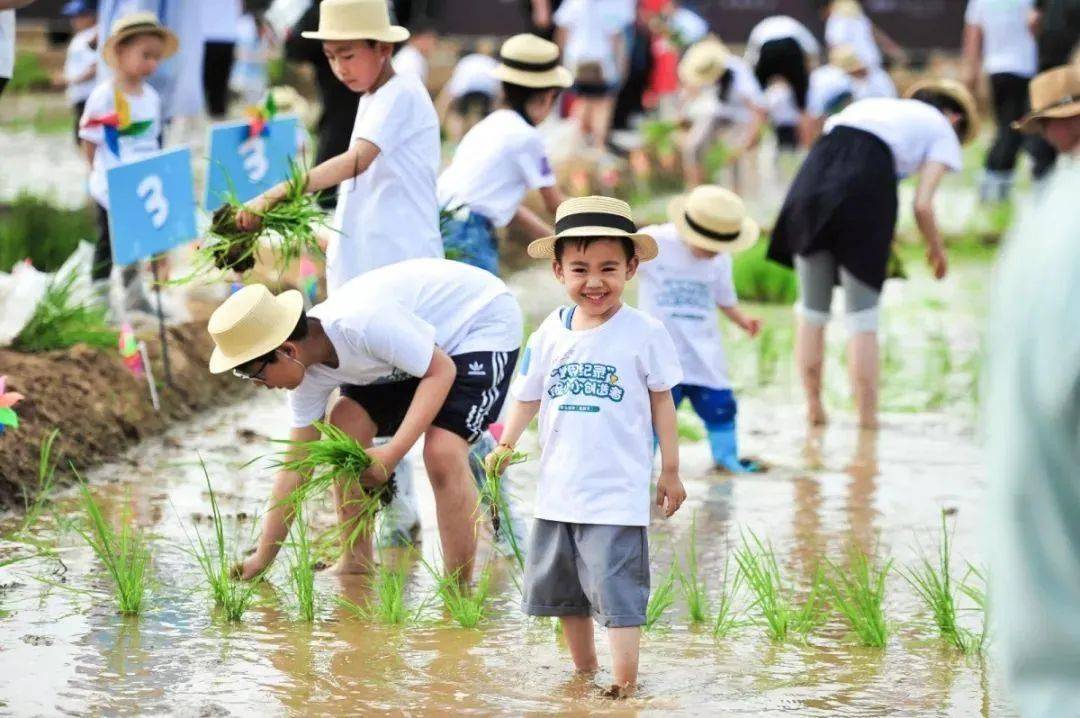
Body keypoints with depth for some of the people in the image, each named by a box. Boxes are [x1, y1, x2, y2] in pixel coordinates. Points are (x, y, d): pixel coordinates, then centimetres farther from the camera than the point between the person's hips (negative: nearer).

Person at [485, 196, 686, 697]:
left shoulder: (644, 334, -7)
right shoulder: (551, 334, 3)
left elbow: (661, 400, 0)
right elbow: (528, 396, 11)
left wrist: (671, 471, 2)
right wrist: (506, 444, -3)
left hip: (618, 493, -6)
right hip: (558, 490, 6)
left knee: (617, 593, -11)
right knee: (563, 592, 17)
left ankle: (624, 685, -8)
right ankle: (583, 672, 32)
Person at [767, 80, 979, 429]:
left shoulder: (876, 104, 35)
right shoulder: (942, 130, 19)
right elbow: (922, 205, 6)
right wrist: (936, 250, 24)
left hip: (813, 177, 4)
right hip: (865, 185, -4)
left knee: (812, 309, 17)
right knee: (862, 317, 6)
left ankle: (813, 407, 23)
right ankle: (867, 417, 10)